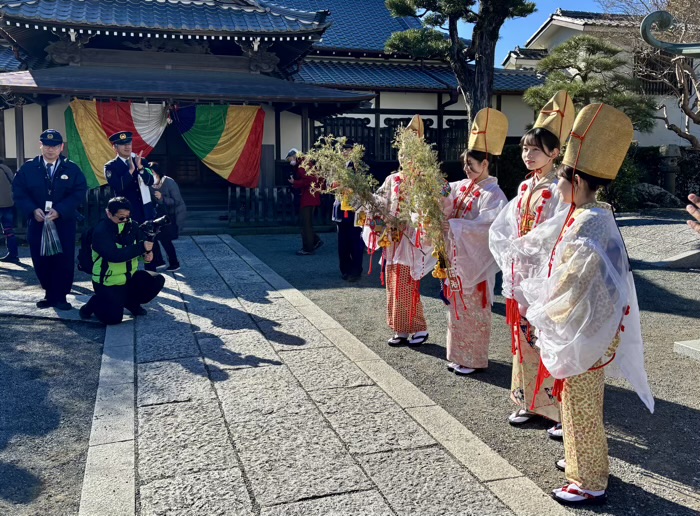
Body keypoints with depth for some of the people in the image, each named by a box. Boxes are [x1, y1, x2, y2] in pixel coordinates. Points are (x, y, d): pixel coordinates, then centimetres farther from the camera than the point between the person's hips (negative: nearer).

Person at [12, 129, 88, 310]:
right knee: (41, 261, 7)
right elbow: (18, 192, 2)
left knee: (63, 261, 0)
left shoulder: (72, 169, 3)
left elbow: (79, 193, -6)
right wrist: (33, 210, -16)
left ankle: (60, 297, 11)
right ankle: (50, 294, 22)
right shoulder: (28, 168, 6)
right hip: (37, 223, 2)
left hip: (63, 224, -1)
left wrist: (59, 210, -18)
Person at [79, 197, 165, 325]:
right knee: (113, 318, -20)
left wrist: (148, 252, -21)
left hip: (130, 276, 6)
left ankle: (131, 302, 13)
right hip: (107, 283, -6)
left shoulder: (131, 225, -4)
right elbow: (114, 255, -34)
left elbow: (144, 241, 5)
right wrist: (141, 247, -38)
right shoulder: (101, 231, -22)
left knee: (157, 280, -11)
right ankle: (94, 303, 13)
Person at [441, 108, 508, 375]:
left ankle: (474, 359, 17)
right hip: (457, 259, 7)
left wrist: (452, 225, -29)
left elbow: (484, 225, -25)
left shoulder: (493, 194, -14)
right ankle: (459, 354, 28)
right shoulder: (462, 187, 9)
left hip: (476, 262, -7)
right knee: (458, 307, 15)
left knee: (473, 310, 3)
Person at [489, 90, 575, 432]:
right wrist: (508, 258, 0)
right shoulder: (524, 188, 11)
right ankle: (528, 402, 28)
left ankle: (563, 412, 9)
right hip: (519, 278, 7)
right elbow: (500, 229, 12)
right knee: (524, 340, 14)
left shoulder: (559, 192, -10)